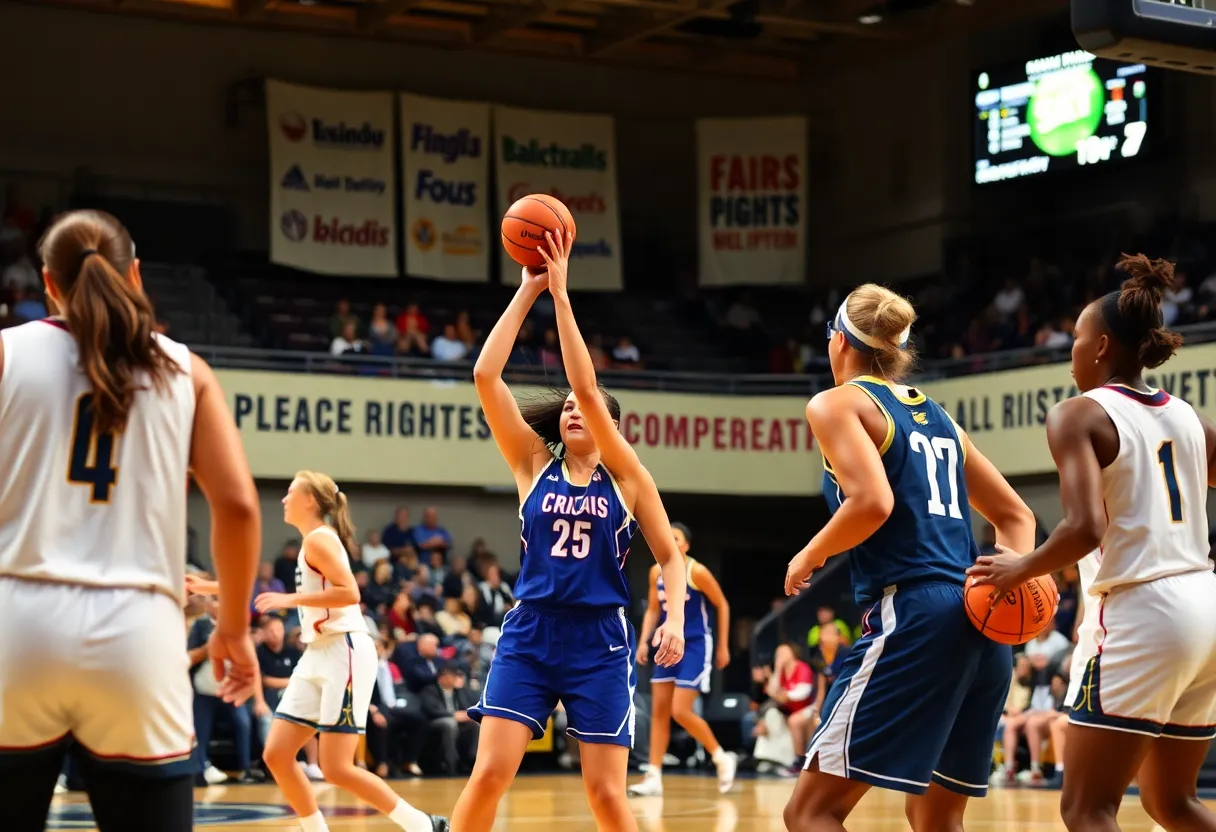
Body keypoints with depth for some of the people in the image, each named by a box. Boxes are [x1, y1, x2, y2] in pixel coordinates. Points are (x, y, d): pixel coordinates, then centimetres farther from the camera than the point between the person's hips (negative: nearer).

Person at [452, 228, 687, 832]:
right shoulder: (533, 464, 5)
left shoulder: (625, 475, 4)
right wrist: (528, 292, -5)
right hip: (529, 632, 1)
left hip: (599, 639, -1)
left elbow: (670, 556, 1)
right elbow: (485, 375, -3)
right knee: (489, 773, -10)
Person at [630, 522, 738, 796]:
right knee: (659, 711, 2)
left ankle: (722, 758, 7)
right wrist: (644, 641, 1)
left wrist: (723, 646, -3)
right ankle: (654, 777, 5)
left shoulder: (697, 572, -13)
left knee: (680, 712, -13)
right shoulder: (657, 572, 4)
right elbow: (653, 610, 15)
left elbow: (722, 605, -4)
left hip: (695, 646, -7)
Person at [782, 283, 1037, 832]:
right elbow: (1015, 516, 23)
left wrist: (809, 557, -1)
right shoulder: (936, 415, 23)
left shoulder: (838, 403, 1)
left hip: (910, 618, -8)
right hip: (982, 628, 8)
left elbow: (872, 502, -17)